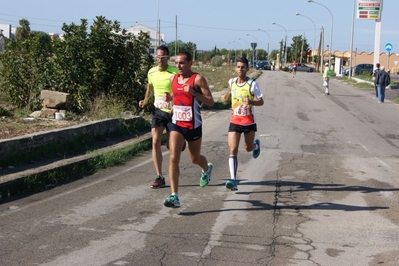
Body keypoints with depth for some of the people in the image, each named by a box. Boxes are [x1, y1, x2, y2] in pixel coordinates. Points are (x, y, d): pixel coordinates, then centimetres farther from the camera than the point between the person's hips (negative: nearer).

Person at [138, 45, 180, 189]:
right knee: (155, 142, -8)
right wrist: (145, 100, 9)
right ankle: (159, 177, -4)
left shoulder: (175, 72, -13)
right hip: (158, 110, 4)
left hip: (173, 111, -3)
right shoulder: (151, 72, 3)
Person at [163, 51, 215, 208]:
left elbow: (211, 102, -14)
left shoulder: (198, 80, -11)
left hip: (193, 126, -3)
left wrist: (194, 93, -27)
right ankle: (174, 196, -15)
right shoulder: (173, 79, 6)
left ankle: (207, 169, 53)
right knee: (173, 158, -13)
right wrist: (169, 98, 1)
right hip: (176, 124, 3)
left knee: (194, 159, 16)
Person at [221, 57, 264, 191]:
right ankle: (233, 180, -16)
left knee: (248, 148, 16)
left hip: (249, 122, -2)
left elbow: (261, 102, -10)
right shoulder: (231, 82, 2)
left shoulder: (252, 84, -12)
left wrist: (251, 102, -26)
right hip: (234, 121, 2)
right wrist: (227, 96, 22)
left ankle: (256, 145, 54)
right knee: (233, 150, -12)